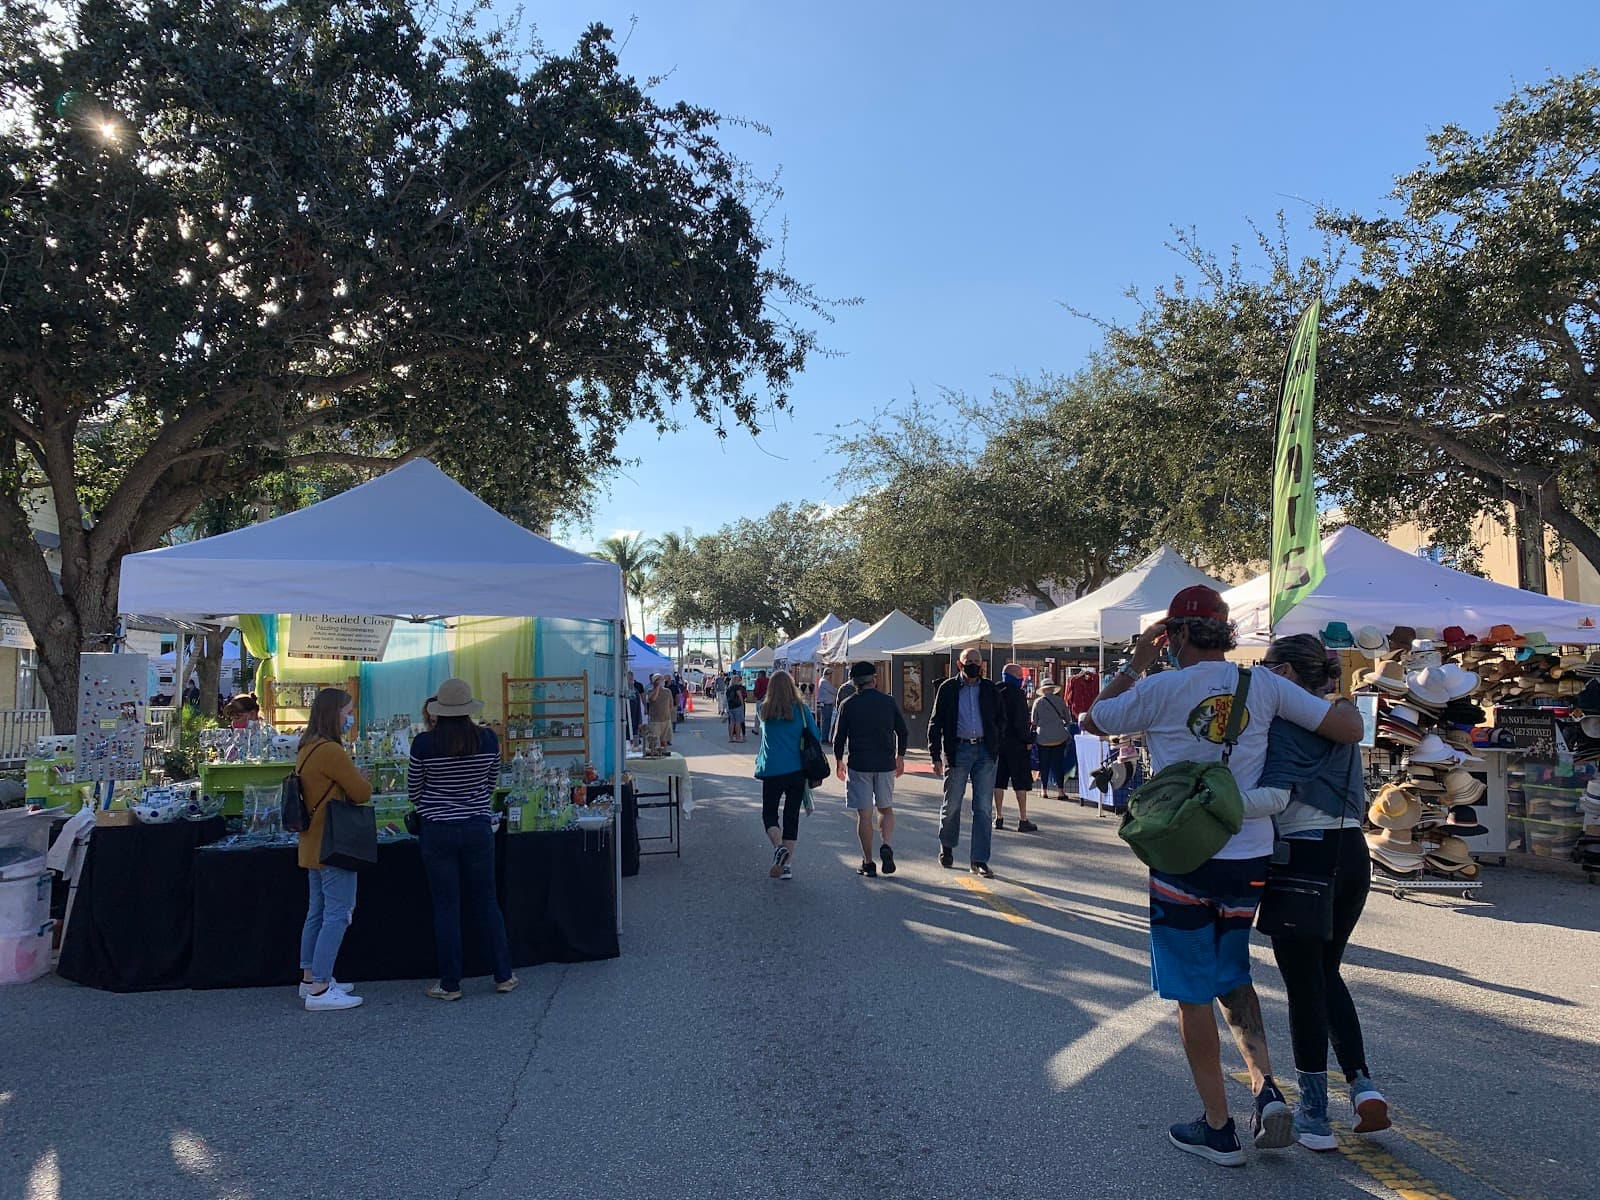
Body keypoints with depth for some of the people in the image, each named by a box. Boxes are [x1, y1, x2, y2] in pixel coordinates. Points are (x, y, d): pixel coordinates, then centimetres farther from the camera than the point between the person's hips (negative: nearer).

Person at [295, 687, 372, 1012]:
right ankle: (320, 990, -3)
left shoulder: (307, 749, 11)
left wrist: (353, 781, 10)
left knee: (318, 912, 18)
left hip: (314, 844, 10)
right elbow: (362, 793, -14)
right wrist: (362, 779, 6)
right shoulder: (331, 751, -20)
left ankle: (311, 979, 27)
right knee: (337, 915, -5)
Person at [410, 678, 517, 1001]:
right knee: (486, 904, 13)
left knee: (446, 908, 7)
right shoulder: (488, 739, -6)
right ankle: (503, 975, 21)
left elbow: (413, 791, 2)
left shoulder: (424, 743, -11)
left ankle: (450, 984, 16)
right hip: (478, 829, 2)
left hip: (437, 832, -2)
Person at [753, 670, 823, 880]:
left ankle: (778, 847, -15)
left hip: (772, 770, -1)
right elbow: (816, 738, 1)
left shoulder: (764, 710, -3)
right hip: (797, 770, 1)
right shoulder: (801, 709, -3)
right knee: (792, 816, 10)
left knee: (769, 813, 12)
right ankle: (787, 865, 9)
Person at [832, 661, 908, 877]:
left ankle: (868, 863, 5)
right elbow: (903, 732, 6)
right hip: (886, 764, 2)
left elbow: (839, 737, 0)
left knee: (864, 814, 3)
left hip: (858, 765, -2)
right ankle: (886, 845, -7)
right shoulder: (889, 701, 2)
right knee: (886, 810, 17)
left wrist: (839, 761, 14)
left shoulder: (848, 705, -3)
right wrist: (900, 757, 20)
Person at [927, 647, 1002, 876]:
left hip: (985, 751, 2)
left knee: (983, 808, 0)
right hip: (958, 750, -2)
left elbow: (998, 720, 16)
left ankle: (979, 861, 4)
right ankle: (947, 847, 32)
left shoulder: (990, 689, 9)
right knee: (952, 804, 8)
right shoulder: (948, 688, 1)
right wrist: (936, 754, -7)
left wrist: (996, 749, 6)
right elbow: (935, 722, 1)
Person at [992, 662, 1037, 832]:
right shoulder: (1017, 694, -13)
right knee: (1021, 782, -1)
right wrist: (1028, 739, -6)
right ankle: (1023, 820, -1)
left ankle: (999, 818, 14)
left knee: (998, 781, 10)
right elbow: (1021, 721, -16)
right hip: (1015, 742, -6)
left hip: (997, 741, 6)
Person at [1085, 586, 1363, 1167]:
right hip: (1250, 857, 4)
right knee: (1232, 976, 24)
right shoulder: (1264, 685, -2)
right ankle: (1266, 1088, 9)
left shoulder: (1160, 689, -10)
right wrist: (1343, 695, 20)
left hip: (1184, 861, -4)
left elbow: (1092, 721, 5)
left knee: (1193, 992, 8)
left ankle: (1217, 1129, 15)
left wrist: (1135, 663, 11)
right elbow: (1349, 729, -1)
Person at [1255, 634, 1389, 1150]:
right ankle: (1363, 1084, 13)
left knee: (1303, 984, 5)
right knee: (1327, 973, 22)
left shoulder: (1284, 722, -12)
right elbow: (1358, 800, 16)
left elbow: (1274, 797, -25)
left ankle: (1315, 1116, 15)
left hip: (1304, 858, -7)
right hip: (1353, 855, 7)